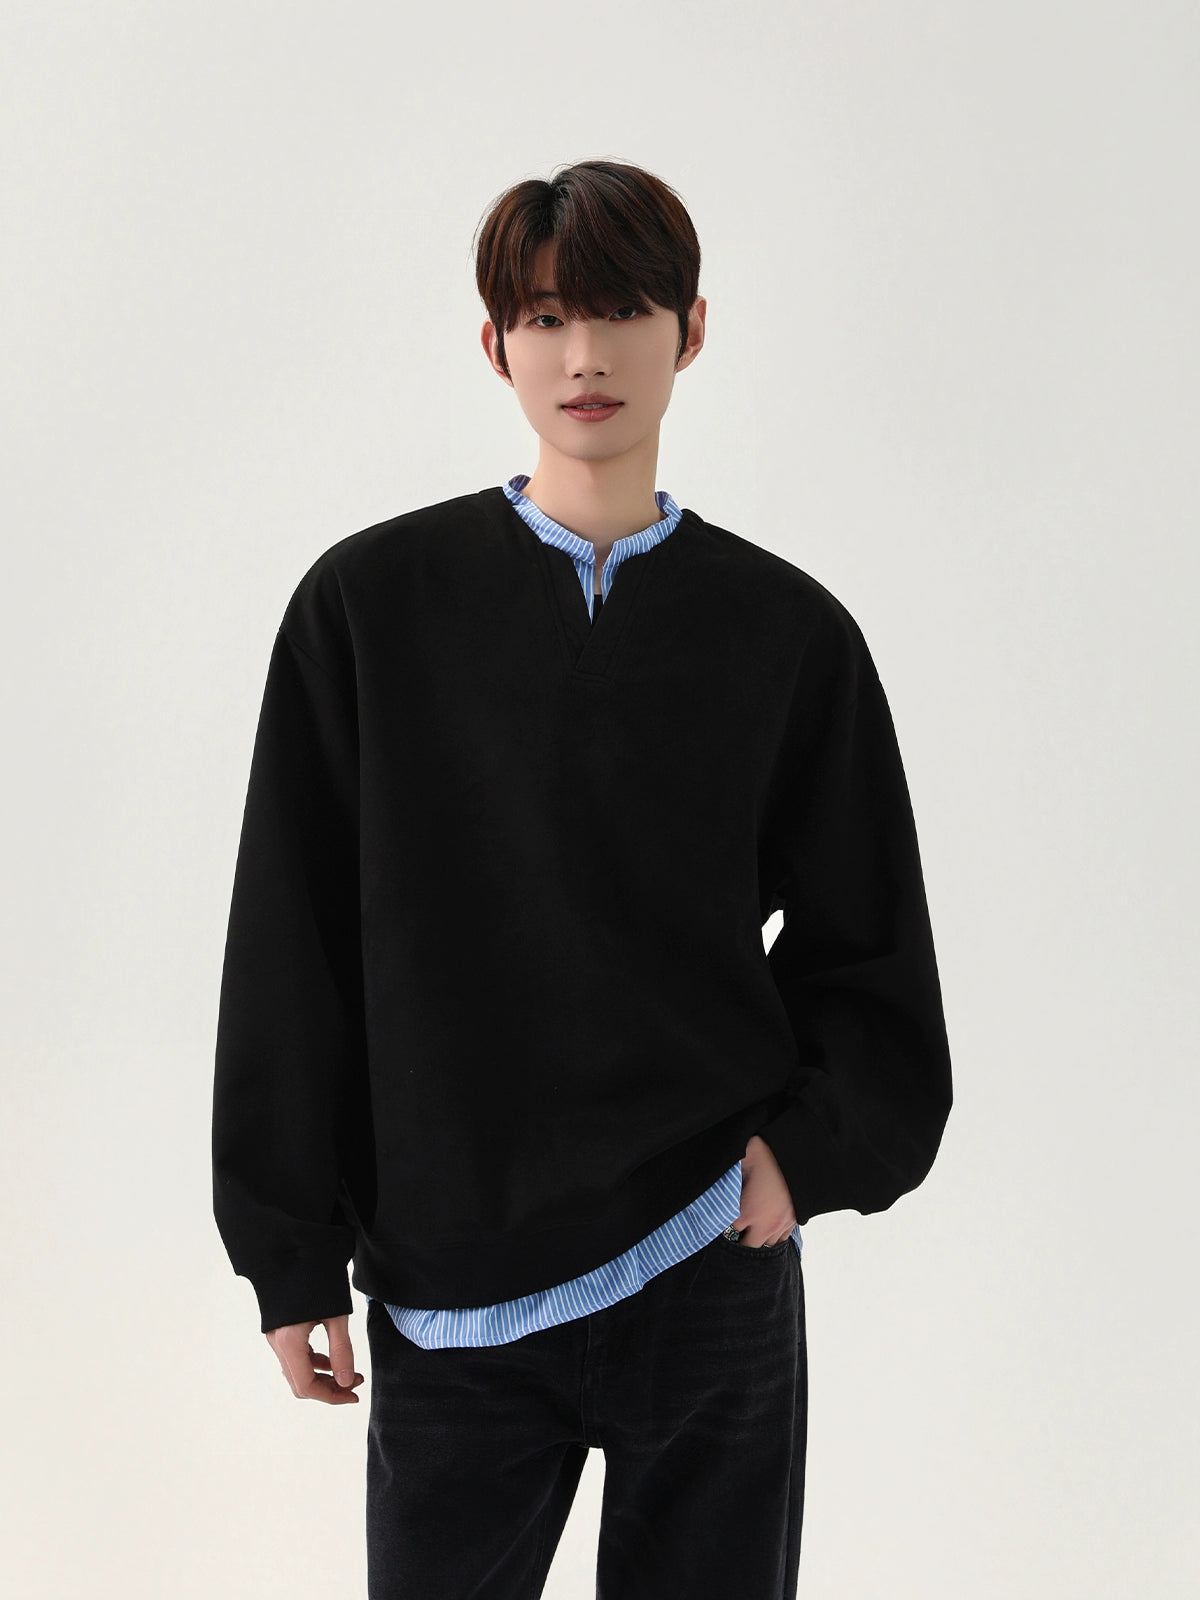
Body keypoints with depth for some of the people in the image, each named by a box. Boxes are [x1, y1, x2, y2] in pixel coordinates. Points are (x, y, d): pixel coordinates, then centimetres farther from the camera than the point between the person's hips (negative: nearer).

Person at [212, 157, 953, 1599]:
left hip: (712, 1261, 1)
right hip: (444, 1280, 0)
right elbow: (290, 955, 1)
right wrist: (291, 1258, 1)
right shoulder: (369, 604, -1)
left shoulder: (788, 631, 2)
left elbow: (867, 951, 8)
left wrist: (809, 1147, -8)